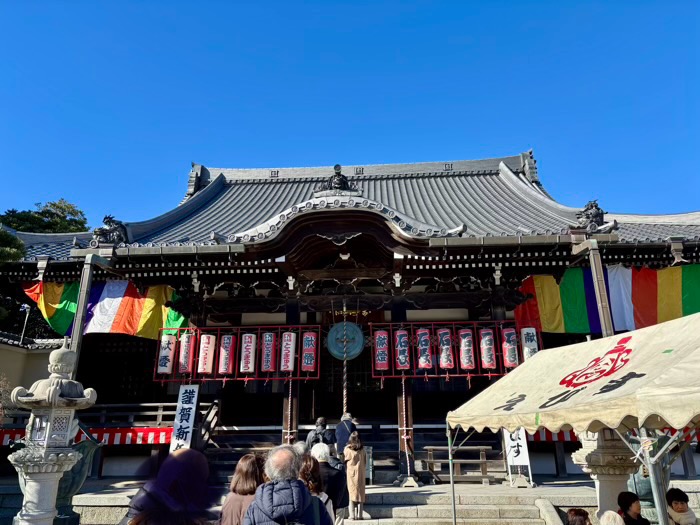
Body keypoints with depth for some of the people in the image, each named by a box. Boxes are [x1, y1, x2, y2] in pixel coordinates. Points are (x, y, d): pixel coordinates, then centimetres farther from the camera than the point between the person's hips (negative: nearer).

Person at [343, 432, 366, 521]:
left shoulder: (347, 449, -7)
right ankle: (359, 515, 10)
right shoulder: (362, 449, -3)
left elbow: (344, 461, 2)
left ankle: (352, 515, 4)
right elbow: (365, 462, 4)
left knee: (351, 493, 6)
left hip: (350, 474, -1)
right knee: (360, 493, 9)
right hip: (360, 474, 1)